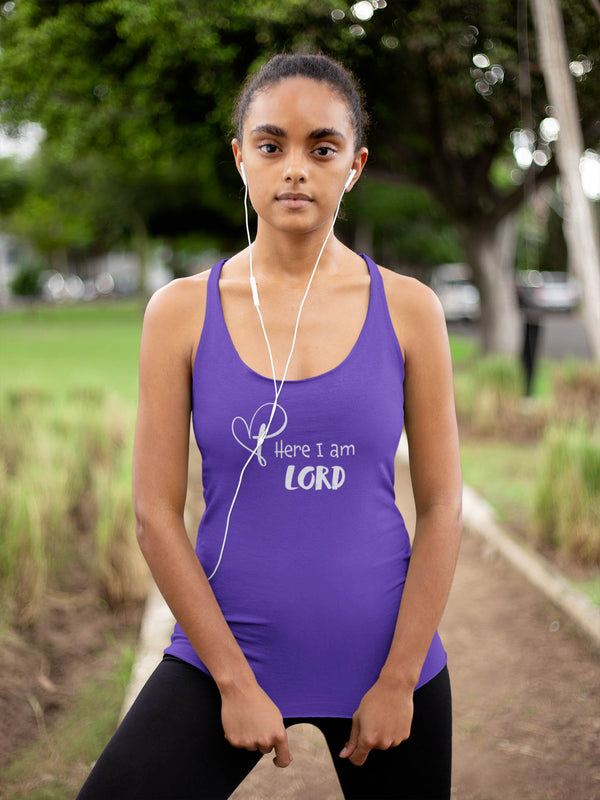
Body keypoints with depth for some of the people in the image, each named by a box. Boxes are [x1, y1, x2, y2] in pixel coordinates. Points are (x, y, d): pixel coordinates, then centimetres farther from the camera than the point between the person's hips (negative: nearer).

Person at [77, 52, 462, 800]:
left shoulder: (407, 309, -2)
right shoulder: (182, 311, -3)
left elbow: (441, 507, -2)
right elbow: (156, 514, -5)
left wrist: (398, 681, -5)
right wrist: (236, 681, -7)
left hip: (383, 658, 1)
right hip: (222, 652, 0)